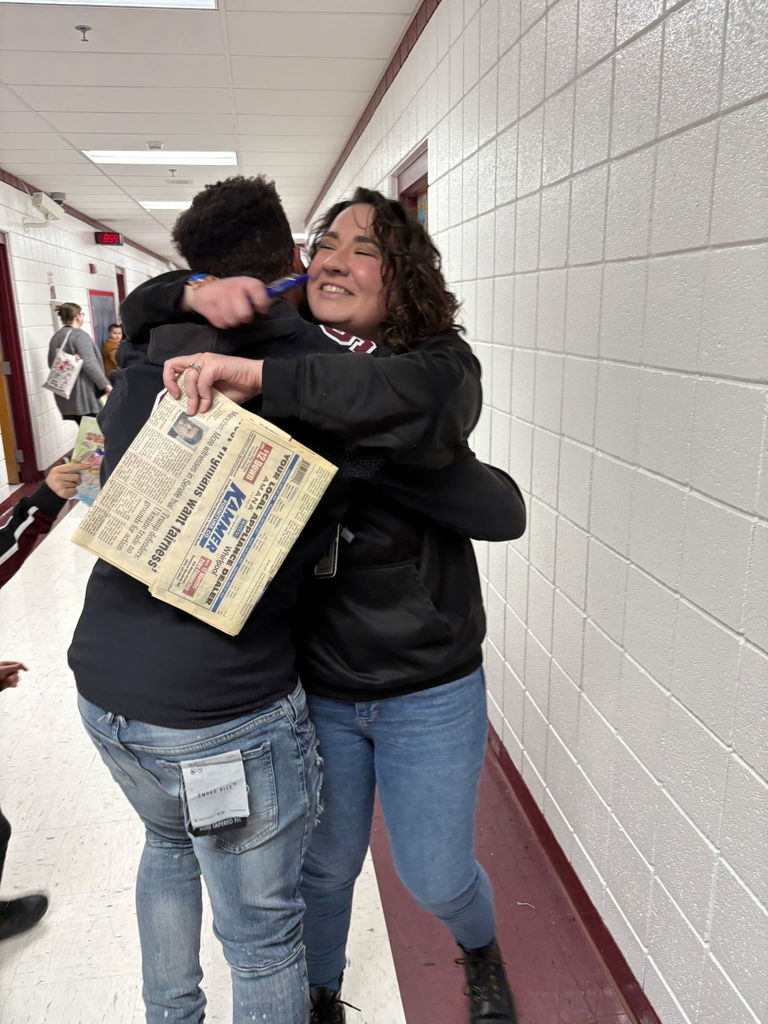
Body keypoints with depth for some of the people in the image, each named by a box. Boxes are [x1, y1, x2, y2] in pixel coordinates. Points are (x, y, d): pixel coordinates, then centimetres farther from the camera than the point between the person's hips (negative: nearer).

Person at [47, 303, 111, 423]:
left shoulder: (55, 337, 14)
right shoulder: (80, 335, -11)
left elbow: (51, 363, 22)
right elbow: (90, 364, -21)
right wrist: (106, 385, -20)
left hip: (65, 395, 8)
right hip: (84, 395, -8)